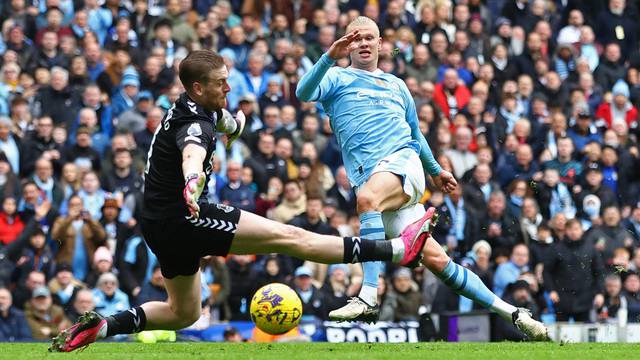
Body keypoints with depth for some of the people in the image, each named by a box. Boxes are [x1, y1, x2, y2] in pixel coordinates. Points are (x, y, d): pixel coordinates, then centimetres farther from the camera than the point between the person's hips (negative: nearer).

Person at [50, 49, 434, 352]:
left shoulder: (189, 108, 8)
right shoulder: (194, 124, -23)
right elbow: (192, 154, -49)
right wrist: (192, 180, -67)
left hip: (162, 224, 11)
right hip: (184, 216, -11)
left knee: (183, 313, 23)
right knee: (290, 236, -14)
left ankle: (101, 326, 10)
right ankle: (396, 249, -18)